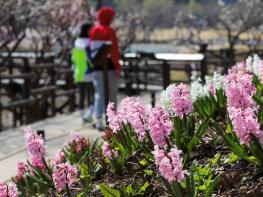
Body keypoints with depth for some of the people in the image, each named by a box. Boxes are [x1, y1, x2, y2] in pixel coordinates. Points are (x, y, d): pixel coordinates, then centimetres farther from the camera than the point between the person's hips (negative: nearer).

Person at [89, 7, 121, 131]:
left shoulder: (93, 32, 9)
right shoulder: (109, 31, -11)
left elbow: (91, 50, 11)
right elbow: (114, 51, -14)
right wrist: (118, 67, -11)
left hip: (97, 67, 6)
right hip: (109, 66, -5)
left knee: (99, 94, 8)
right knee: (111, 95, 4)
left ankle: (99, 121, 1)